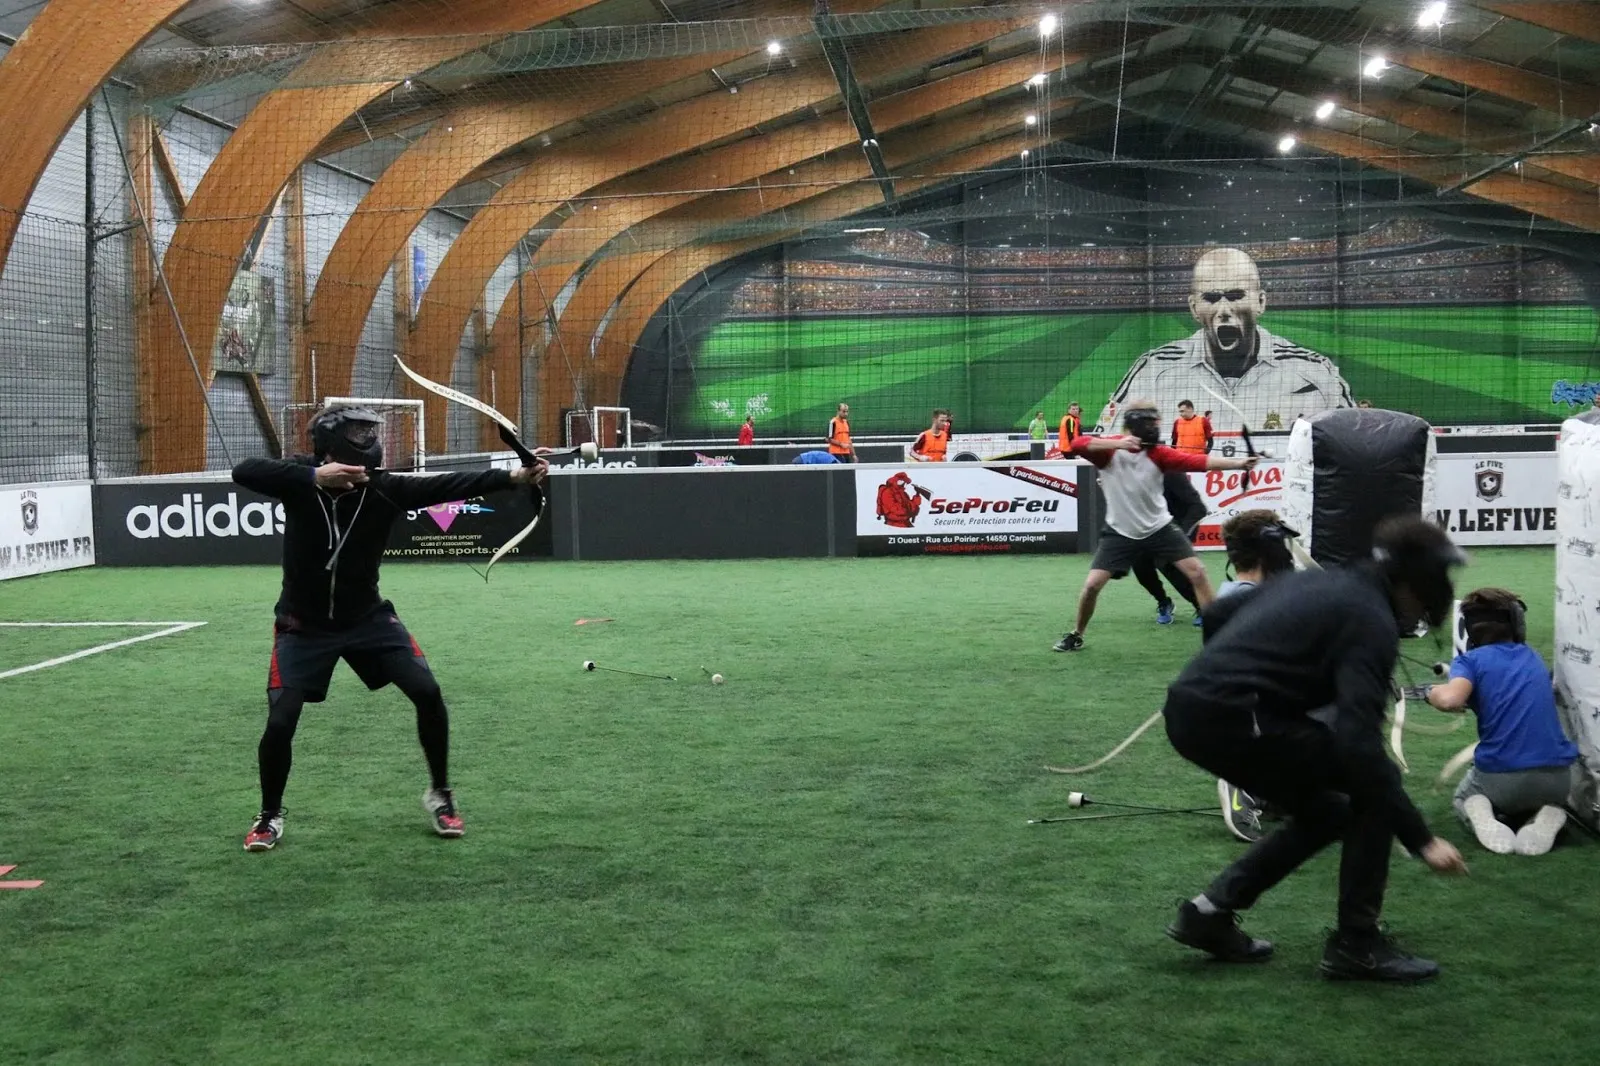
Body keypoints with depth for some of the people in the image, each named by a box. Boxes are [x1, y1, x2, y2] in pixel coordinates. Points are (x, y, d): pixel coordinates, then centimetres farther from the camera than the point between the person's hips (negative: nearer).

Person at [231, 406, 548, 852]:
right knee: (280, 721, -10)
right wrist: (314, 477, -50)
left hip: (367, 616, 2)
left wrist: (514, 477, -39)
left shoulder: (384, 487, -17)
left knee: (427, 693, -9)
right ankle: (270, 815, 16)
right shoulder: (301, 477, -20)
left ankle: (439, 794, 12)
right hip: (304, 625, -2)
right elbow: (243, 472, -37)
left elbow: (449, 485, -26)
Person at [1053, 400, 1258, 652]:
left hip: (1159, 528, 2)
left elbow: (1196, 461, -22)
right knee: (1092, 585, -6)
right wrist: (1118, 443, -42)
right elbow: (1076, 445, -32)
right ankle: (1076, 635, 18)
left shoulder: (1158, 453, -10)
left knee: (1197, 572, -6)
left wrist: (1237, 463, -34)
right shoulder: (1110, 448, -14)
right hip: (1120, 532, -2)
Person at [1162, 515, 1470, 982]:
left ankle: (1211, 911, 19)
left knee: (1324, 812, 22)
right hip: (1230, 716, -9)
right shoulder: (1371, 620, -6)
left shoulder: (1314, 581, 21)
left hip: (1187, 707, 9)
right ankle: (1356, 944, 6)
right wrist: (1422, 839, -15)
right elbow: (1359, 744, -17)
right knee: (1372, 786, 3)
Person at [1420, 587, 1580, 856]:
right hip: (1556, 778, 3)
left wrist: (1431, 691, 2)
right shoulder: (1534, 658, 16)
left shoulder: (1471, 660, 1)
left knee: (1464, 796, 33)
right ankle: (1549, 818, 3)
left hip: (1500, 778, -3)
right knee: (1552, 797, 40)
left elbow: (1450, 700, -19)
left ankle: (1482, 819, -3)